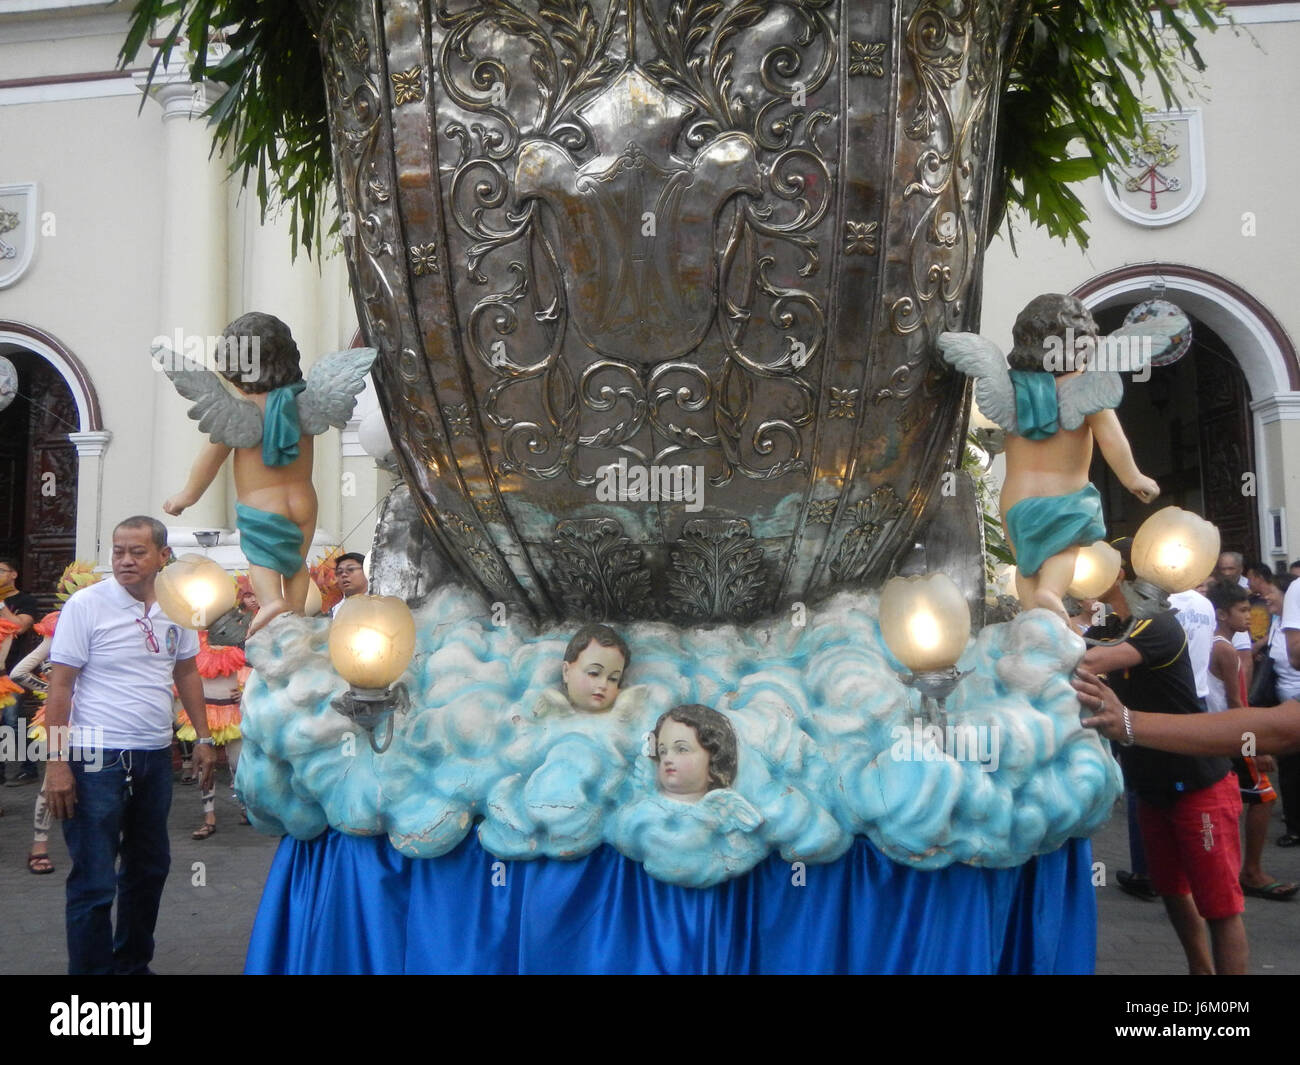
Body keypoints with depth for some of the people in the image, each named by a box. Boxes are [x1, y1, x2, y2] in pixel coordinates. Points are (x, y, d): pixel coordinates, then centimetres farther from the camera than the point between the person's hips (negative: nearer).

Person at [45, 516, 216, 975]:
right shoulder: (86, 605, -10)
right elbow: (60, 686, -10)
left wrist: (203, 738, 12)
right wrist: (57, 761, -15)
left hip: (156, 756, 6)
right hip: (98, 759, -6)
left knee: (150, 868, 18)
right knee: (94, 882, -1)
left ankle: (133, 962, 35)